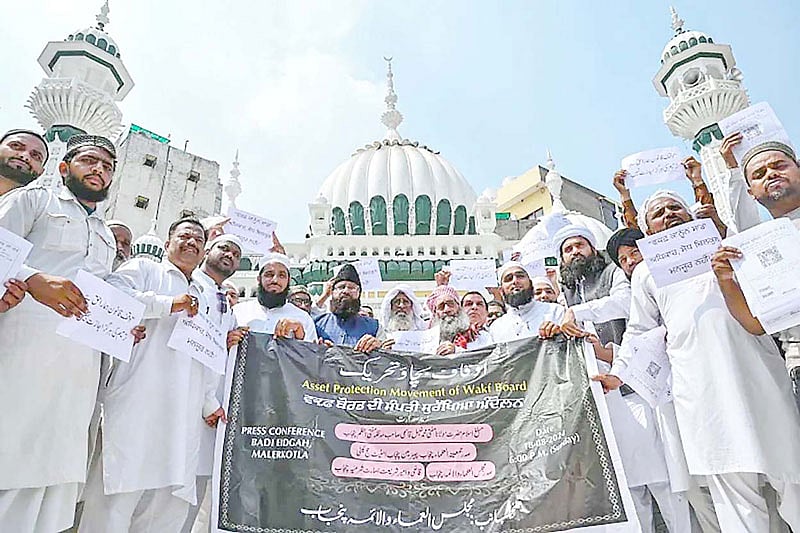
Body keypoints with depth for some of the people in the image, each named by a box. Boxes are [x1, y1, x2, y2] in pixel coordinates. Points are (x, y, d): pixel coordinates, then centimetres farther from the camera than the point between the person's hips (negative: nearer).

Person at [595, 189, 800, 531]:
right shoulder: (646, 272, 18)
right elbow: (639, 331, 18)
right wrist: (618, 373, 10)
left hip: (757, 370, 1)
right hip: (699, 387, -1)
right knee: (733, 485, -4)